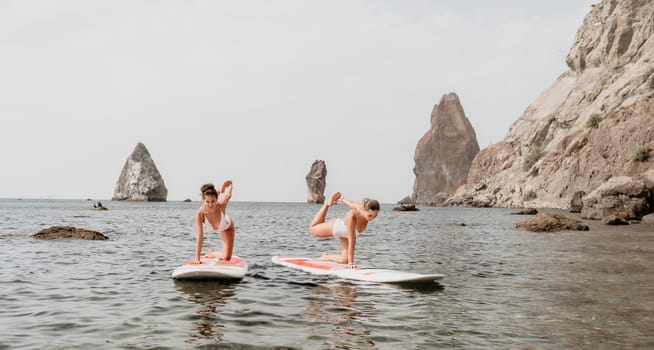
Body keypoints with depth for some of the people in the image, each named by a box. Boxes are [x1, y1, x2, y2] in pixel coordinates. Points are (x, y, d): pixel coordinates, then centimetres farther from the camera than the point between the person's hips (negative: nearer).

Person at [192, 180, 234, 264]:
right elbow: (200, 237, -43)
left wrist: (222, 187, -6)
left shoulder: (221, 205, -44)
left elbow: (229, 182, -29)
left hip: (227, 227, 0)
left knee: (226, 258, -3)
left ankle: (212, 253, 22)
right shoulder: (200, 214, -45)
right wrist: (197, 258, -45)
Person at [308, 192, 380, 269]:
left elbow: (352, 204, -13)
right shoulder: (352, 216, -49)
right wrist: (350, 262, -43)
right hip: (334, 226, -4)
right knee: (312, 229, 24)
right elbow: (351, 241, -45)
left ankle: (325, 257, 26)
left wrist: (342, 200, 6)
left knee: (344, 260, -3)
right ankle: (328, 203, 34)